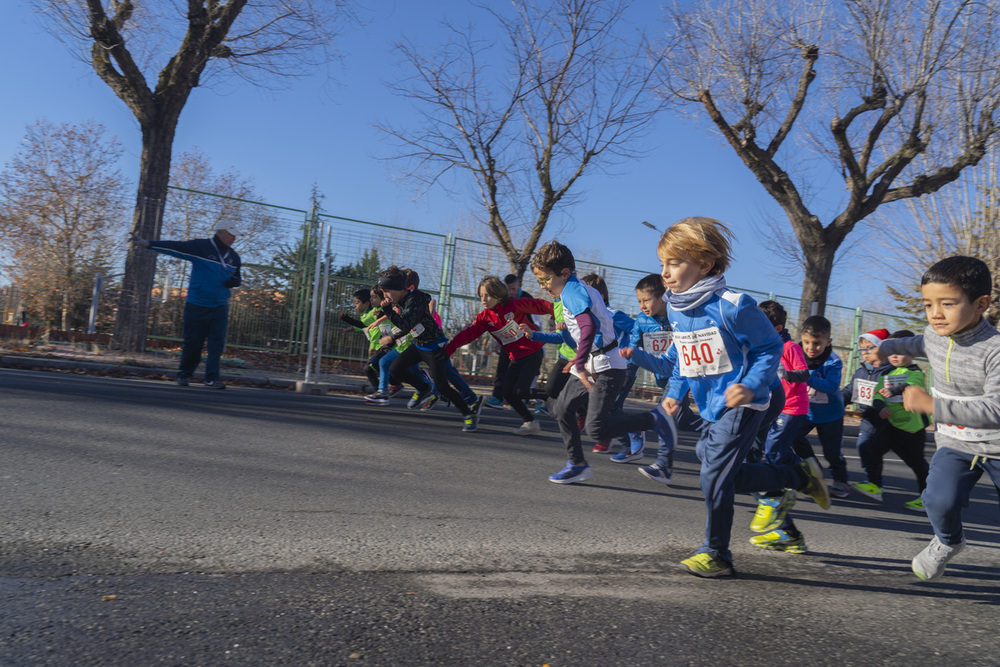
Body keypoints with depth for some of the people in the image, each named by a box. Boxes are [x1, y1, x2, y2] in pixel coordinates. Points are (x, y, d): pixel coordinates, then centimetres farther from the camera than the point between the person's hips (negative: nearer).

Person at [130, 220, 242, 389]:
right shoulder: (200, 247, -5)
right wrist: (147, 243, -20)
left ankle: (212, 378, 2)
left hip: (220, 307, 4)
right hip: (197, 304, -4)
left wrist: (235, 281, 0)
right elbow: (175, 247, -12)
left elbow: (238, 277, 24)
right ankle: (184, 374, 22)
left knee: (217, 343, -3)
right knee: (193, 342, 3)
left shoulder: (234, 257, 11)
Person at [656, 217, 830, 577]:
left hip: (740, 406, -8)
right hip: (711, 409, 9)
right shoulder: (675, 308, 3)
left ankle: (716, 553, 9)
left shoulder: (732, 306, -21)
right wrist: (675, 392, 8)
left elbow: (770, 348, -13)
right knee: (727, 474, 14)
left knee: (714, 476, -12)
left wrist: (751, 386, -27)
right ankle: (799, 476, 33)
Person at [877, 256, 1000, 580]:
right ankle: (948, 542, 13)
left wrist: (932, 405, -38)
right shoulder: (935, 334, -4)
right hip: (955, 444, 4)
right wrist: (884, 347, 34)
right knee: (939, 500, -18)